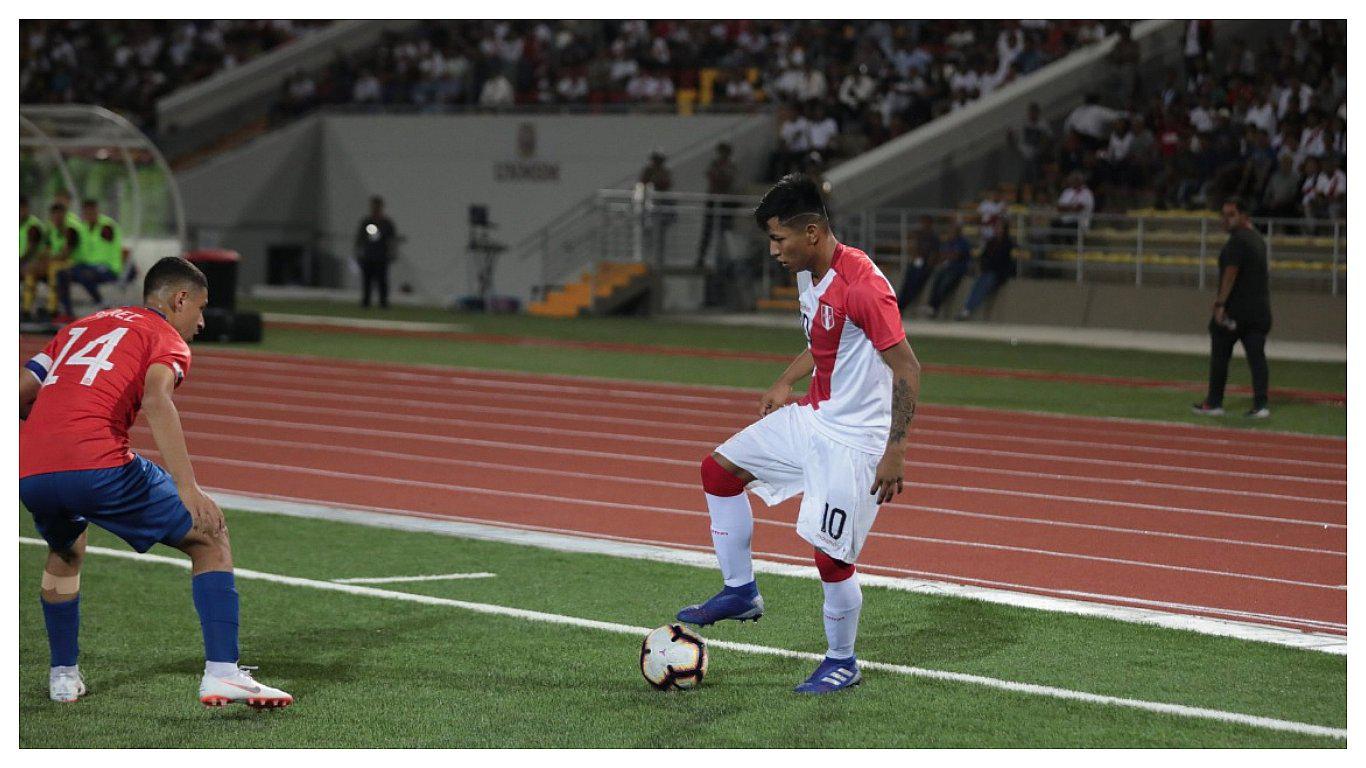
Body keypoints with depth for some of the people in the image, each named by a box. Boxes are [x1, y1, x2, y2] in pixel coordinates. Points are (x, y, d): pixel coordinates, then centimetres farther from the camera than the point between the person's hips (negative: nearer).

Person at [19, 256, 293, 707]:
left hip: (29, 473, 6)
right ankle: (221, 673, -3)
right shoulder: (165, 336, 11)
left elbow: (17, 396, 23)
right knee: (210, 538, 9)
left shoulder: (78, 328, 29)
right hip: (99, 467, -6)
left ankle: (63, 675, 36)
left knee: (66, 552, 38)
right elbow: (155, 399, -11)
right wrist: (188, 488, -19)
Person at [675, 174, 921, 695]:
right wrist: (786, 382, 14)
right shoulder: (807, 274, 3)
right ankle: (740, 592, 21)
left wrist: (895, 450, -25)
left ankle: (843, 664, 12)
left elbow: (907, 368, -24)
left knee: (830, 553, -9)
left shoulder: (861, 285, -26)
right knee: (719, 469, 12)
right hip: (810, 418, 10)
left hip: (854, 437, -10)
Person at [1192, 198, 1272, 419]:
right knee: (1257, 356, 2)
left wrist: (1220, 303, -21)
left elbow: (1231, 272, -18)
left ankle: (1214, 403, 9)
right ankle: (1260, 405, -4)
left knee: (1219, 355, 4)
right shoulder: (1258, 239, 16)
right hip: (1260, 308, 8)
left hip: (1235, 308, -8)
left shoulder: (1237, 239, -12)